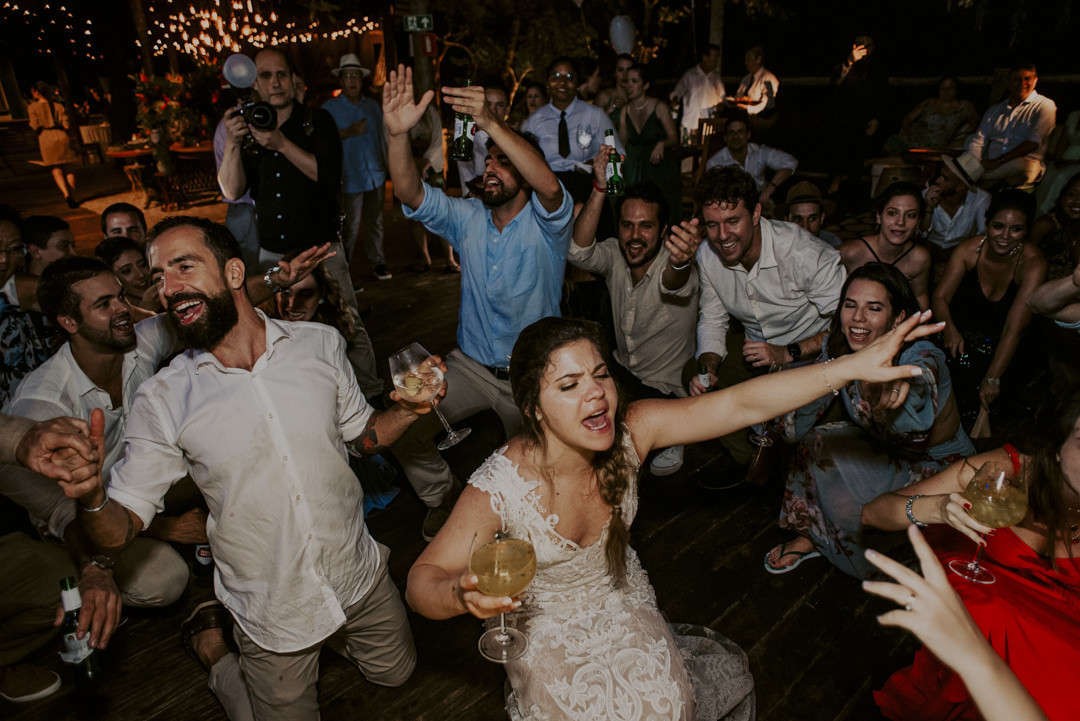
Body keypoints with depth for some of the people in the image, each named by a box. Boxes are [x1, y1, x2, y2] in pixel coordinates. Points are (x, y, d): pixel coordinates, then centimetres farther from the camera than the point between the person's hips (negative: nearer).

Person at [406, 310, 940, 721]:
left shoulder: (630, 431, -21)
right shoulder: (501, 487, -30)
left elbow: (741, 404, -28)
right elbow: (422, 579, -25)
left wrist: (852, 366, -36)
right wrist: (462, 595, -49)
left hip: (626, 604, 4)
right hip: (547, 629, -3)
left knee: (728, 675, -2)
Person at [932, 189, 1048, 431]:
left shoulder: (1033, 264, -20)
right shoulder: (969, 249, -12)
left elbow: (1013, 330, -26)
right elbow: (941, 296, -9)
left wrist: (992, 378, -31)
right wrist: (949, 328, -30)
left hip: (1003, 345, -2)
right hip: (962, 334, 2)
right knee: (958, 359, -23)